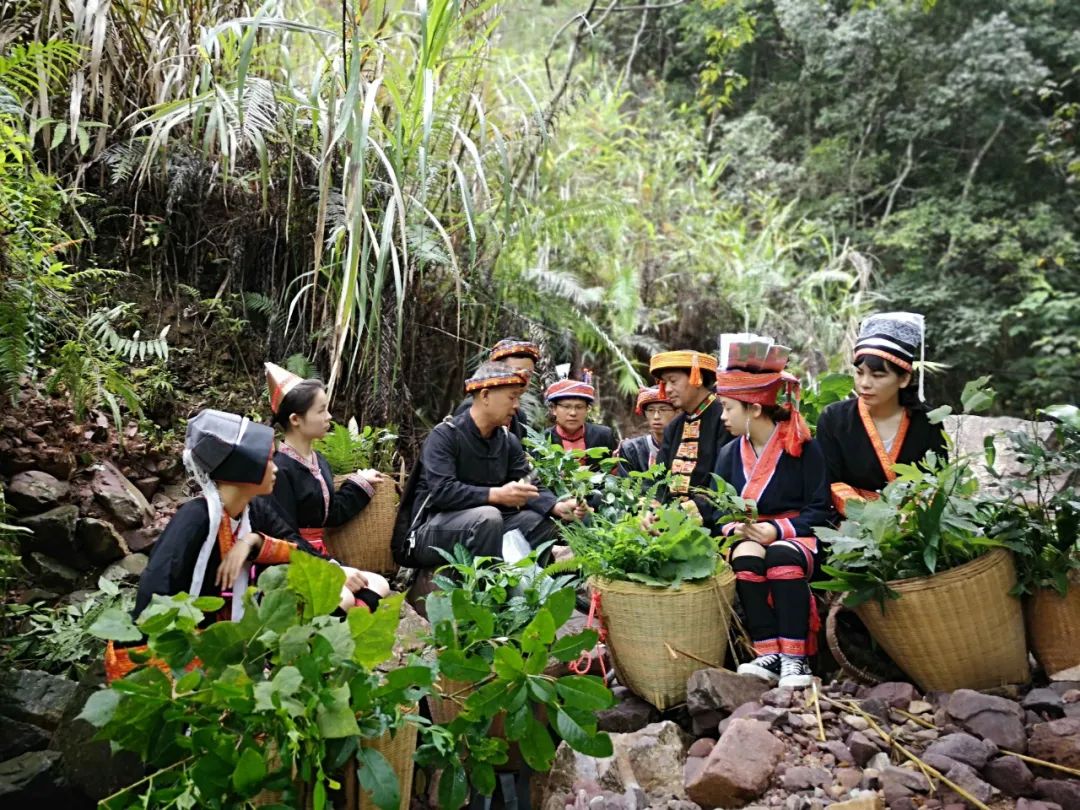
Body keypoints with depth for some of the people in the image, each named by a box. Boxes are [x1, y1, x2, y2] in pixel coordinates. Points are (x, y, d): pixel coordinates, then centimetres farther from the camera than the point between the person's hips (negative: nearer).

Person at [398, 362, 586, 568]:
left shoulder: (509, 441, 6)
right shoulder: (445, 435, -15)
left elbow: (528, 489, 0)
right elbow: (441, 491, -27)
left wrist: (558, 507, -20)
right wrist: (496, 495, -34)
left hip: (484, 523, 7)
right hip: (432, 530, -7)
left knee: (542, 522, -10)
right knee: (487, 516, -34)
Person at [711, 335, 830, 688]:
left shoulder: (802, 447, -5)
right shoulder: (729, 454, 9)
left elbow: (819, 510, -8)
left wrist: (778, 530, -20)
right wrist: (736, 528, -15)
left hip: (797, 538, -3)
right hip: (748, 538, 3)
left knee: (782, 556, -37)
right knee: (746, 556, -32)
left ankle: (795, 659, -32)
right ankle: (768, 655, -32)